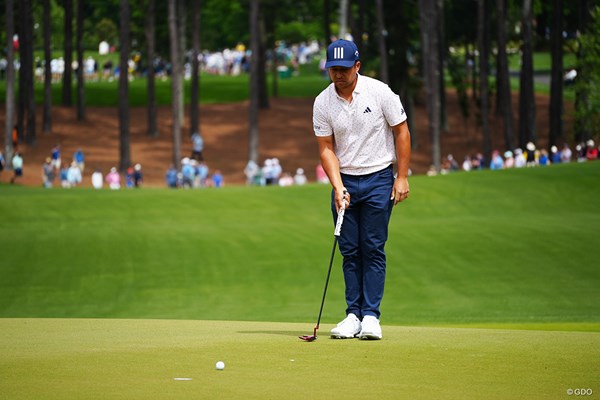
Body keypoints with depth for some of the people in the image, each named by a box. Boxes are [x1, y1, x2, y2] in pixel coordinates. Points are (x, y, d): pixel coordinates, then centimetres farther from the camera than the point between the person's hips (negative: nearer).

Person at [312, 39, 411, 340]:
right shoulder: (323, 103, -3)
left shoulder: (379, 92, -10)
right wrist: (338, 186, -13)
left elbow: (401, 132, -2)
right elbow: (326, 148, 0)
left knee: (373, 249, -4)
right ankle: (353, 314, 8)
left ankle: (371, 316, -3)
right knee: (349, 250, 3)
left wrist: (402, 177, -6)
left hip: (378, 179, -3)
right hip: (344, 181, 3)